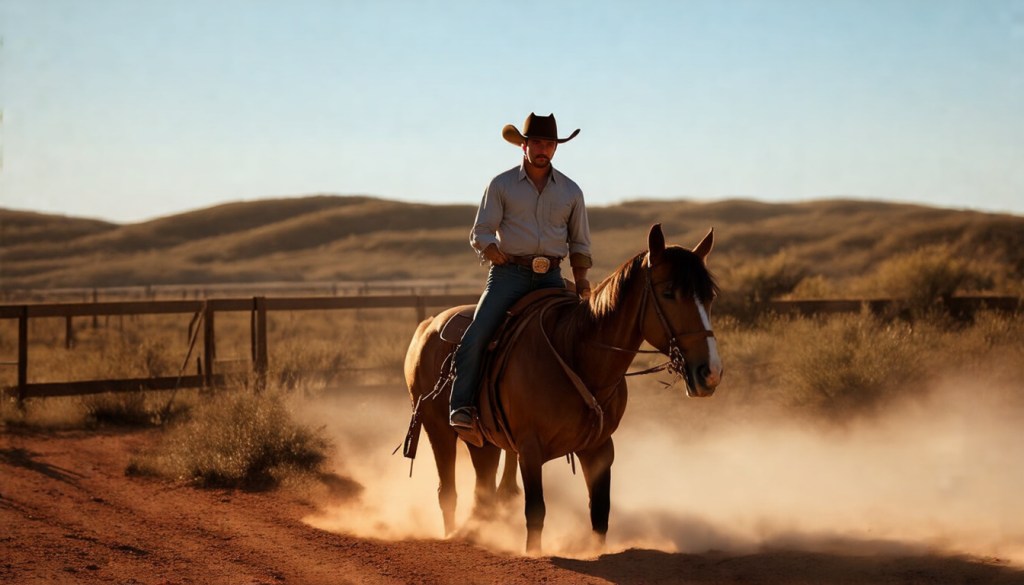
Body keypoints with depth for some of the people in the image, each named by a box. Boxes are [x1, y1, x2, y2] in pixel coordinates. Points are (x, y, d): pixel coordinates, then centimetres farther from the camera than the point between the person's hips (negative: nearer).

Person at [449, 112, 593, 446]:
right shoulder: (501, 186, 4)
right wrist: (507, 261, -16)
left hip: (551, 278, 3)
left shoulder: (570, 191, 11)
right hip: (508, 273, -3)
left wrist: (581, 280, 2)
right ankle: (461, 409, -18)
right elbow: (481, 234, 1)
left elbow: (579, 243, 18)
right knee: (476, 335, -20)